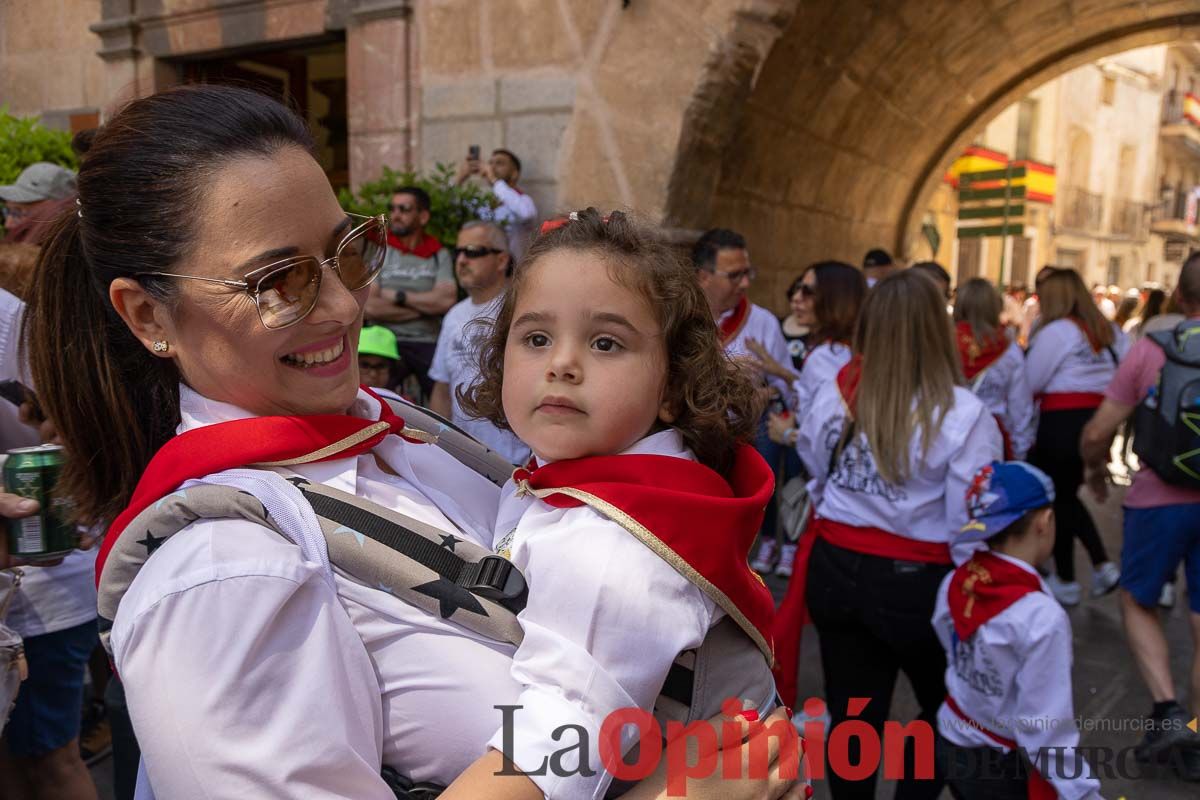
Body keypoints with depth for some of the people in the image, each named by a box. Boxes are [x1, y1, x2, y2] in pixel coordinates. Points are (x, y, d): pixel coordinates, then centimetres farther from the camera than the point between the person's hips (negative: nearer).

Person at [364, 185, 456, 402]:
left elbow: (447, 300, -10)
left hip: (429, 345, 1)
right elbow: (369, 307, -8)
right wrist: (425, 306, -5)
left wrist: (398, 296, -7)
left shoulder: (439, 255, 6)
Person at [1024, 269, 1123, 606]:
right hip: (1096, 422, 8)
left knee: (1058, 501, 7)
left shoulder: (1057, 330, -12)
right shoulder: (1107, 331, 11)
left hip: (1061, 424, -8)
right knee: (1068, 495, 22)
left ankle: (1066, 582, 16)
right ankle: (1103, 566, 14)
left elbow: (1028, 382, -10)